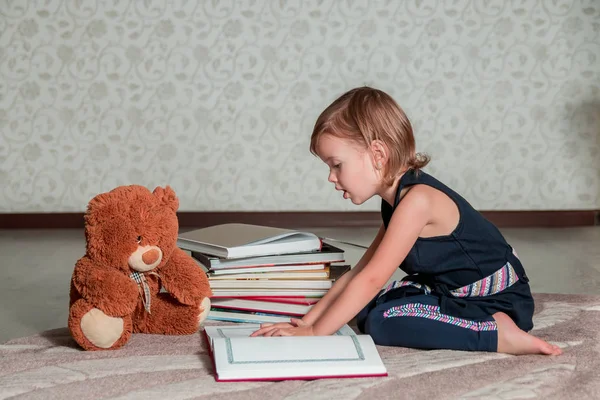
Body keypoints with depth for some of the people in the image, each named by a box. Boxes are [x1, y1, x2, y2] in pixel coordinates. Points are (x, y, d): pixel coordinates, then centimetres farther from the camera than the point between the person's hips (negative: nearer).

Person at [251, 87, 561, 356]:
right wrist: (308, 320, 1)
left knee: (382, 321, -22)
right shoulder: (395, 200, 7)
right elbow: (358, 273, 9)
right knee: (365, 307, 5)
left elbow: (371, 280, -24)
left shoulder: (416, 199, -23)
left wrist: (314, 333, -19)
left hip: (499, 301, -10)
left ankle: (498, 334, -19)